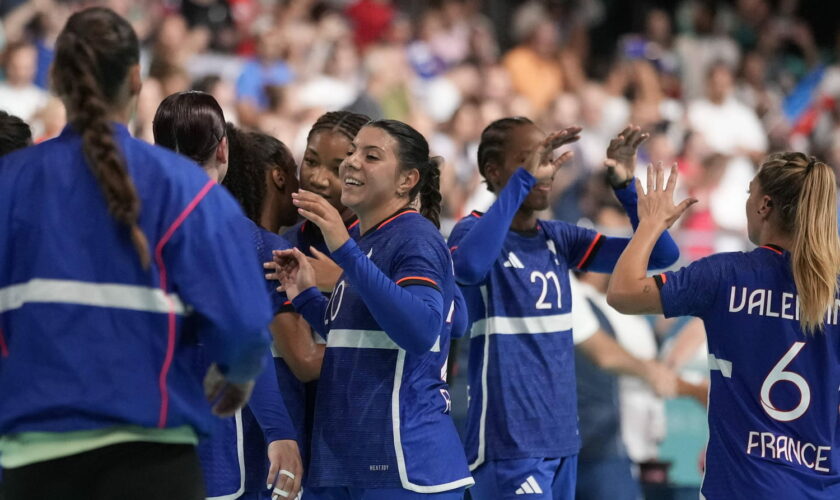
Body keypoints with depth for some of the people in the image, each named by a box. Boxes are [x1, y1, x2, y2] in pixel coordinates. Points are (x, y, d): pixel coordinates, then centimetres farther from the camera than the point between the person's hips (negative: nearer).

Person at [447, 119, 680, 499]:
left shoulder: (559, 239, 10)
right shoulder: (473, 229, -8)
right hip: (508, 442, -7)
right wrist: (523, 180, -31)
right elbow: (469, 267, -34)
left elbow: (660, 254, 6)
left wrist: (625, 185, -8)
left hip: (561, 437, 7)